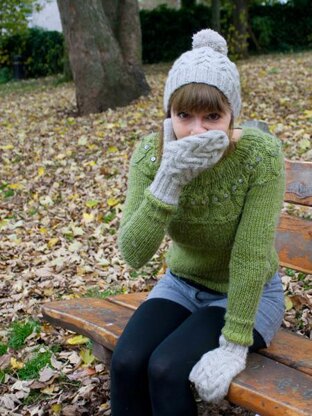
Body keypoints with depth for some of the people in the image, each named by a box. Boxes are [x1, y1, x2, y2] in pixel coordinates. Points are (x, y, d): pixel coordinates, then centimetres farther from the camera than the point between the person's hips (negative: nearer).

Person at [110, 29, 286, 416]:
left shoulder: (261, 154, -25)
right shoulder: (150, 153, -17)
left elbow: (250, 255, -23)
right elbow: (133, 254, -24)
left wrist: (235, 345, -23)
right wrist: (168, 181, -37)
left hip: (249, 294, -3)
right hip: (182, 284, 3)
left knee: (167, 369, -24)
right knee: (126, 362, -21)